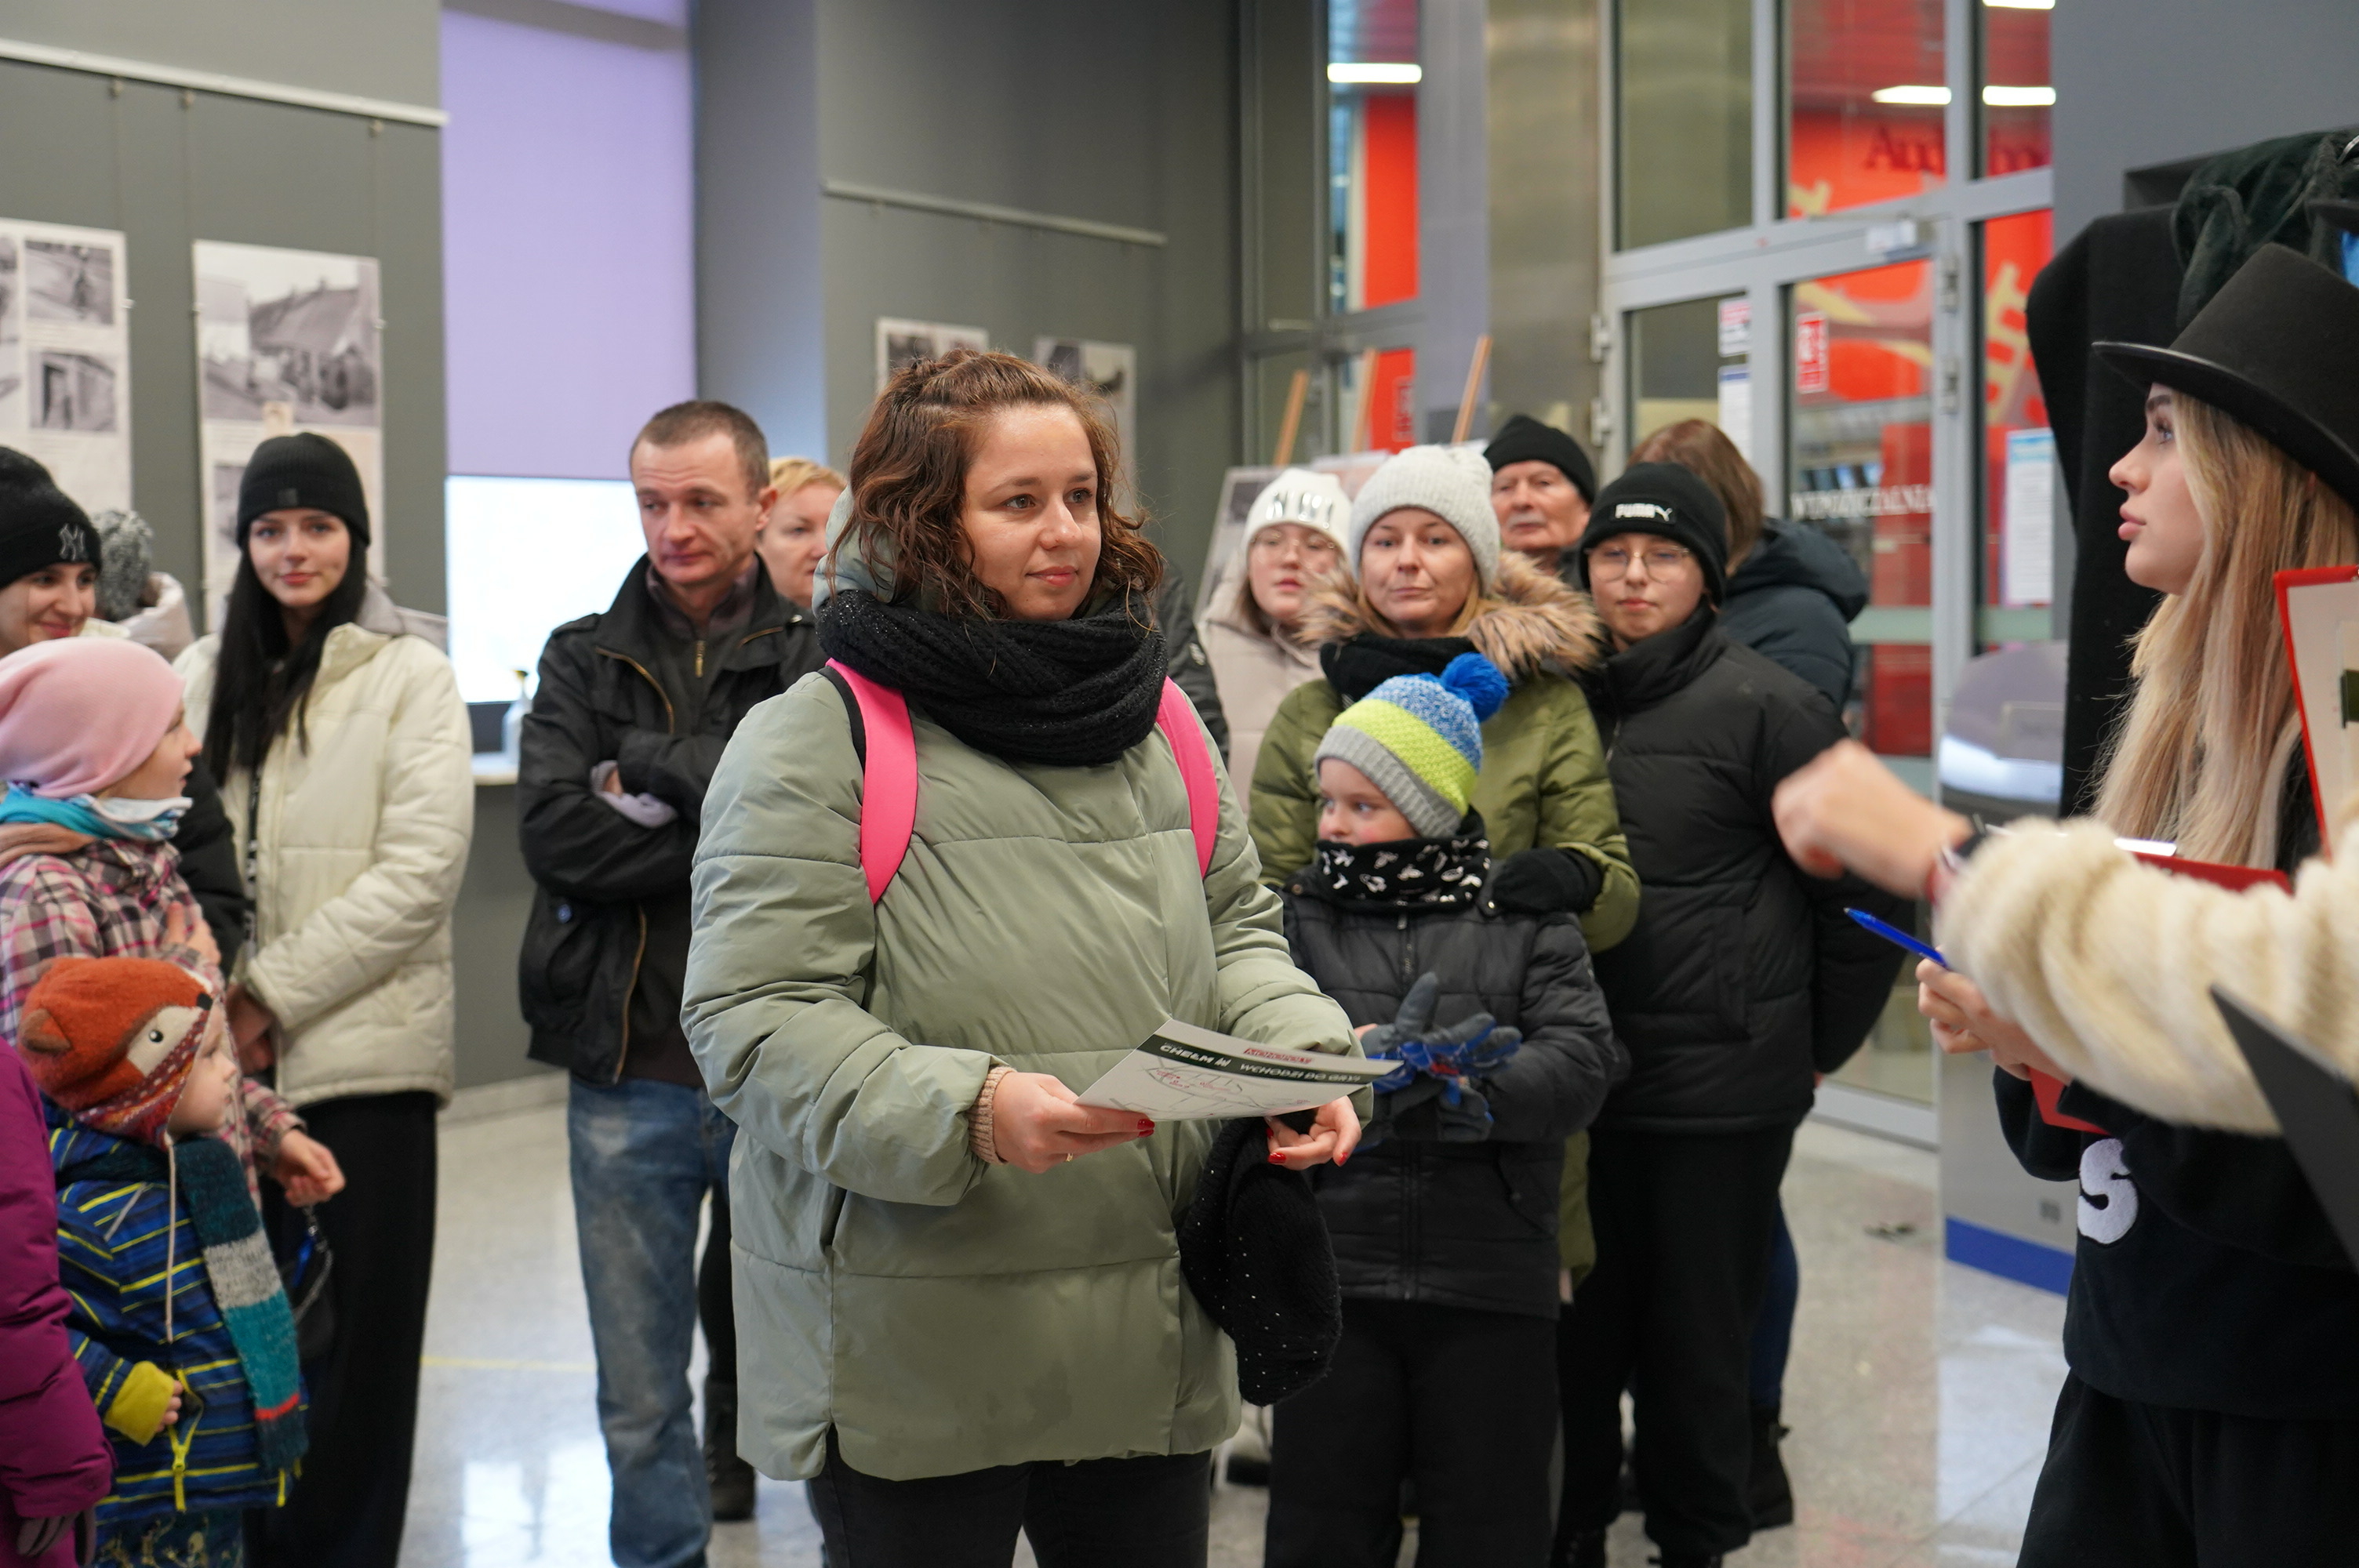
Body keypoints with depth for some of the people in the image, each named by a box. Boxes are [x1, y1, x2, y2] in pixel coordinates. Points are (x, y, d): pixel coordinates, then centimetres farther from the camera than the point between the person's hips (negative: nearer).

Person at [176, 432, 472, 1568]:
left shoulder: (409, 675, 0)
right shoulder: (203, 677, 14)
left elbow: (422, 870, -9)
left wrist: (276, 996, -11)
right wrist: (207, 1003, -3)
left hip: (359, 1055, -4)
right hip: (229, 1053, 4)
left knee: (352, 1339, 0)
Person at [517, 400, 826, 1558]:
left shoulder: (824, 656, 1)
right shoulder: (584, 662, 9)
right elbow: (555, 831, -7)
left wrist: (654, 775, -12)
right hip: (631, 1078, 3)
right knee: (641, 1404, 13)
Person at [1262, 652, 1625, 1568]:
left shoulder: (1525, 917, 5)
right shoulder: (1301, 914, 7)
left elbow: (1584, 1061, -5)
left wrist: (1471, 1090, -21)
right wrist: (1367, 1056, -24)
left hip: (1492, 1284, 0)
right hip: (1333, 1278, 1)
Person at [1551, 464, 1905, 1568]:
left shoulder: (1762, 706, -8)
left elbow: (1868, 884, -4)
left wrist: (1822, 1042, 2)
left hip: (1718, 1090, -4)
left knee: (1694, 1338, 8)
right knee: (1574, 1326, 11)